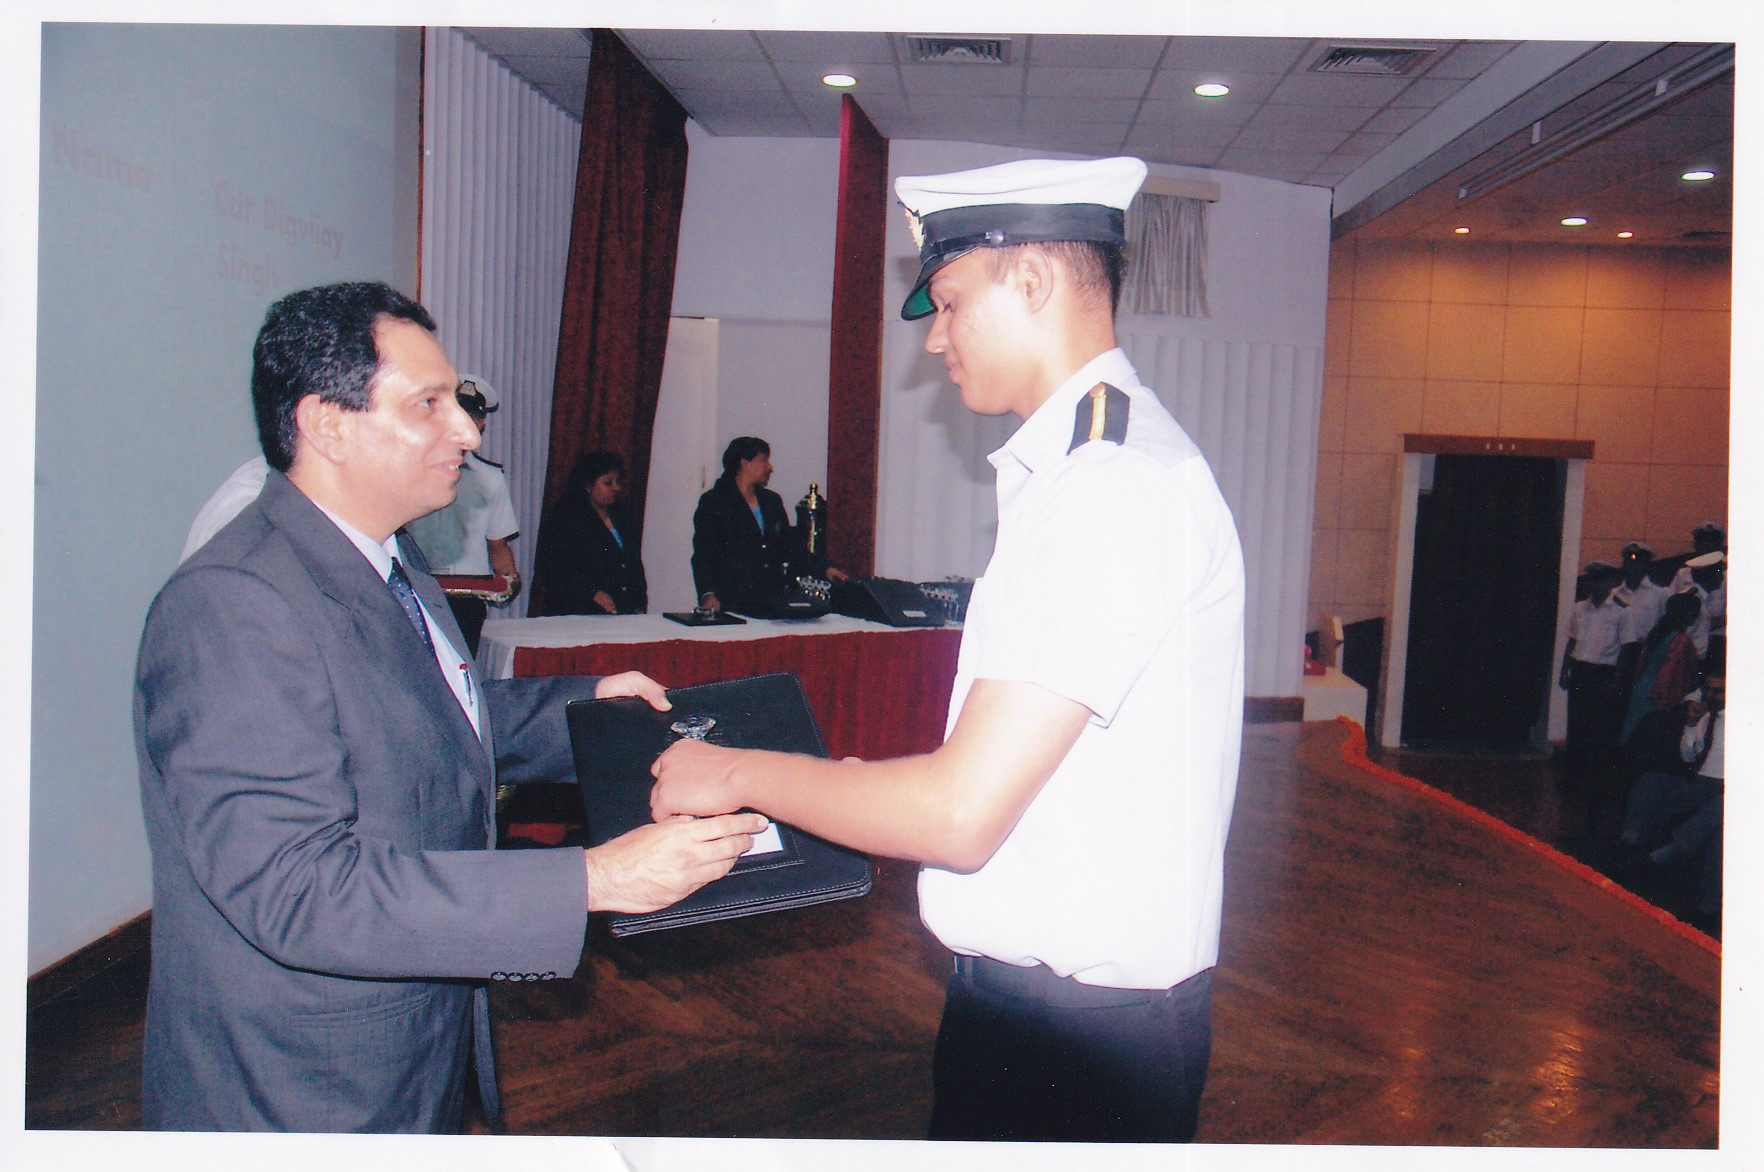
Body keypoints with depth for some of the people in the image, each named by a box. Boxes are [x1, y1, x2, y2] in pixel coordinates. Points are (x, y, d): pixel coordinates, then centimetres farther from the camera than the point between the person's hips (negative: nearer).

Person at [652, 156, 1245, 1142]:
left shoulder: (1117, 486, -23)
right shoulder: (1091, 465, 10)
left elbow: (963, 813, -25)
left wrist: (740, 775, -12)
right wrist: (865, 790, 15)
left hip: (1078, 1032, -9)